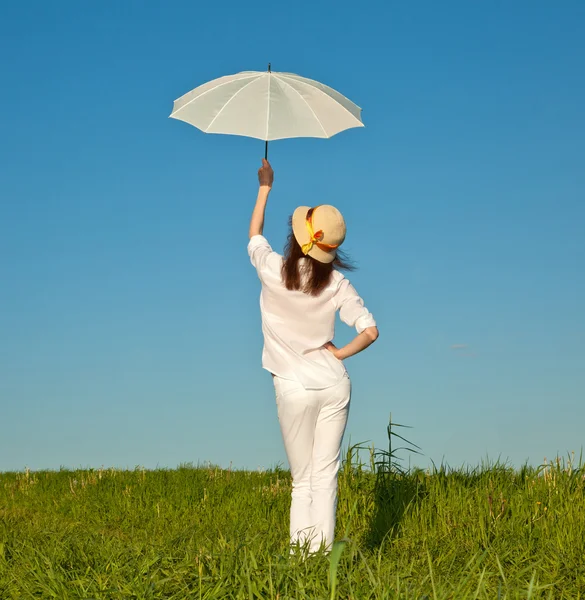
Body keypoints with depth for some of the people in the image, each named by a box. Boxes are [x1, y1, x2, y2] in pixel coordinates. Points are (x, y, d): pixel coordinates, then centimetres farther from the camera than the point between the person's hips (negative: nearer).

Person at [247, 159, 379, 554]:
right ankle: (322, 551, 3)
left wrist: (265, 187, 23)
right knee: (326, 474, 5)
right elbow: (370, 331, -8)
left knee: (302, 478, 10)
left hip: (294, 388, -1)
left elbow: (255, 235, 13)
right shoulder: (336, 283, -6)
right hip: (334, 385, 1)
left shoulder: (274, 270, -9)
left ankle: (300, 550, 6)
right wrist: (340, 354, 6)